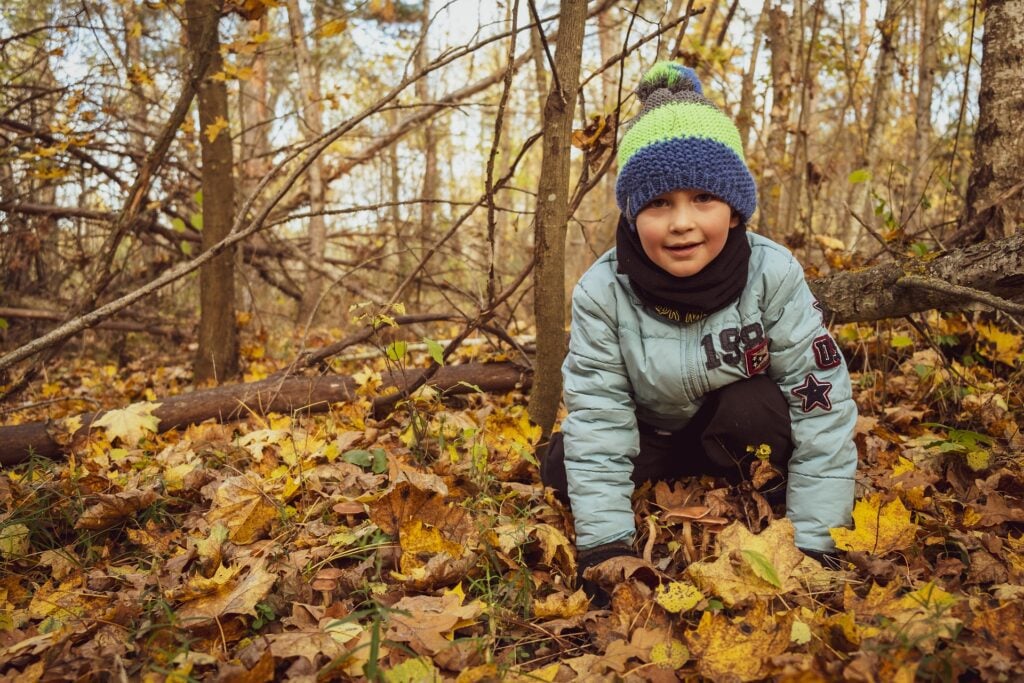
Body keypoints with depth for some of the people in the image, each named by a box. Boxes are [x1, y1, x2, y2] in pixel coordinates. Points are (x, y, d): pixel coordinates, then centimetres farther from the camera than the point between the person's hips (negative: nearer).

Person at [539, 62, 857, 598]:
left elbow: (823, 410, -26)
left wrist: (810, 546, -26)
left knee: (755, 408, -33)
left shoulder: (774, 277, -28)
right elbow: (597, 420, -24)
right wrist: (606, 546, -28)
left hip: (744, 433, -1)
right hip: (650, 438, 2)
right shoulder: (602, 292, -25)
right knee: (563, 467, -22)